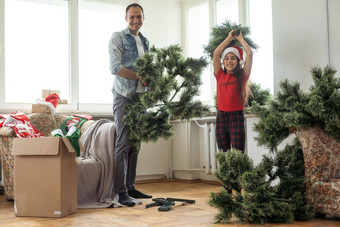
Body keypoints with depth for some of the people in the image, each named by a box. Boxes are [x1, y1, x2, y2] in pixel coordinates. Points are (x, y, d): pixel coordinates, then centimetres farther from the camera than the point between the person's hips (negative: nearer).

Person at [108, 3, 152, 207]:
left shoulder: (145, 42, 18)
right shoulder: (118, 37, -2)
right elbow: (115, 67, -13)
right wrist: (140, 76, -12)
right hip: (124, 96, -6)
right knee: (123, 143, -9)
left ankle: (131, 186, 15)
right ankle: (121, 191, -6)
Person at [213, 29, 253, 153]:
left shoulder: (242, 76, 3)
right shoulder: (220, 75, 9)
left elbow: (249, 53, -1)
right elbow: (216, 53, 4)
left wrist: (240, 38, 12)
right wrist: (230, 37, 12)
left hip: (237, 117, -3)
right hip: (221, 117, 3)